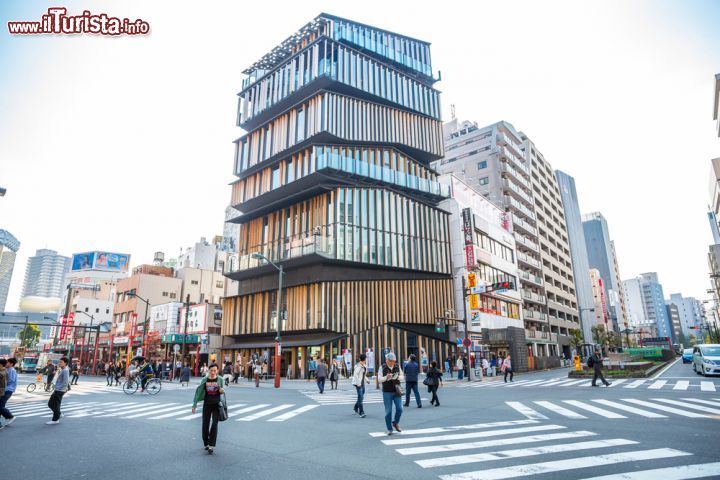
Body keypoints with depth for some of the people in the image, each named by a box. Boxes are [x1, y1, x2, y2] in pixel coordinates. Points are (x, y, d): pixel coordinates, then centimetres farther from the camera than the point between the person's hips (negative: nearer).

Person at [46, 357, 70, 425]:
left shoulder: (65, 371, -18)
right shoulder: (62, 370, 14)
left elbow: (65, 382, -22)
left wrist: (59, 389, -19)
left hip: (60, 391, -10)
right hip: (57, 390, 10)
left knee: (55, 405, -2)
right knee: (50, 404, 16)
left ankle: (55, 420, 9)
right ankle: (59, 414, 27)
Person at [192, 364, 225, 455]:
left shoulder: (220, 379, -3)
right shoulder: (204, 379, -3)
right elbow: (199, 392, 1)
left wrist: (222, 391, -14)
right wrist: (194, 404, -2)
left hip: (216, 404, -1)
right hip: (207, 404, 2)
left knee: (214, 425, -8)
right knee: (205, 424, 8)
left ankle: (211, 446, -3)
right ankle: (206, 443, 27)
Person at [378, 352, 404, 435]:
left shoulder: (397, 367, 4)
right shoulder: (382, 368, -3)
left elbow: (402, 378, 8)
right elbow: (379, 379, -6)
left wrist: (398, 377, -15)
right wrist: (386, 377, -26)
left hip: (397, 391, 2)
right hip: (387, 392, -2)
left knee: (399, 409, -5)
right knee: (388, 411, 1)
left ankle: (395, 423, 22)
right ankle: (389, 429, 16)